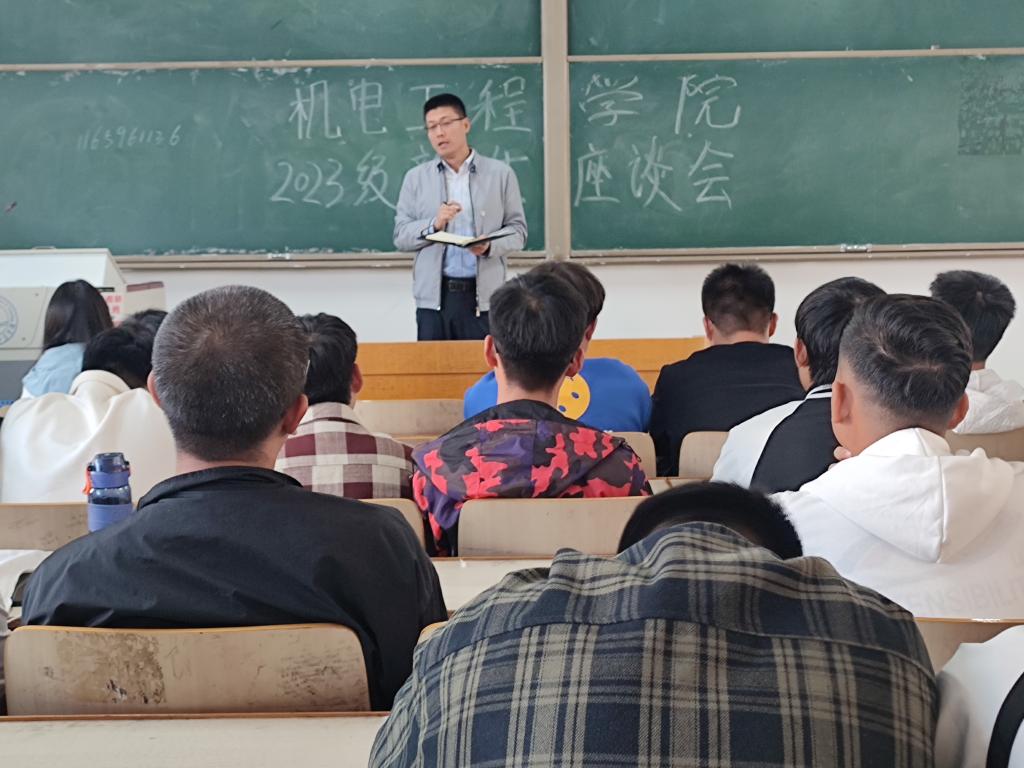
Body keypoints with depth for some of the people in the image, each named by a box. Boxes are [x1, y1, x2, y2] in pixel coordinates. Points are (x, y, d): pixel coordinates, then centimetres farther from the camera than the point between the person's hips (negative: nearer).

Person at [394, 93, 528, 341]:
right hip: (434, 296, 1)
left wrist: (489, 246, -16)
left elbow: (517, 230, 4)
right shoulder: (416, 178, 10)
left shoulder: (500, 173, 6)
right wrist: (433, 225, -13)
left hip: (484, 296, -1)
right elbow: (401, 236, 6)